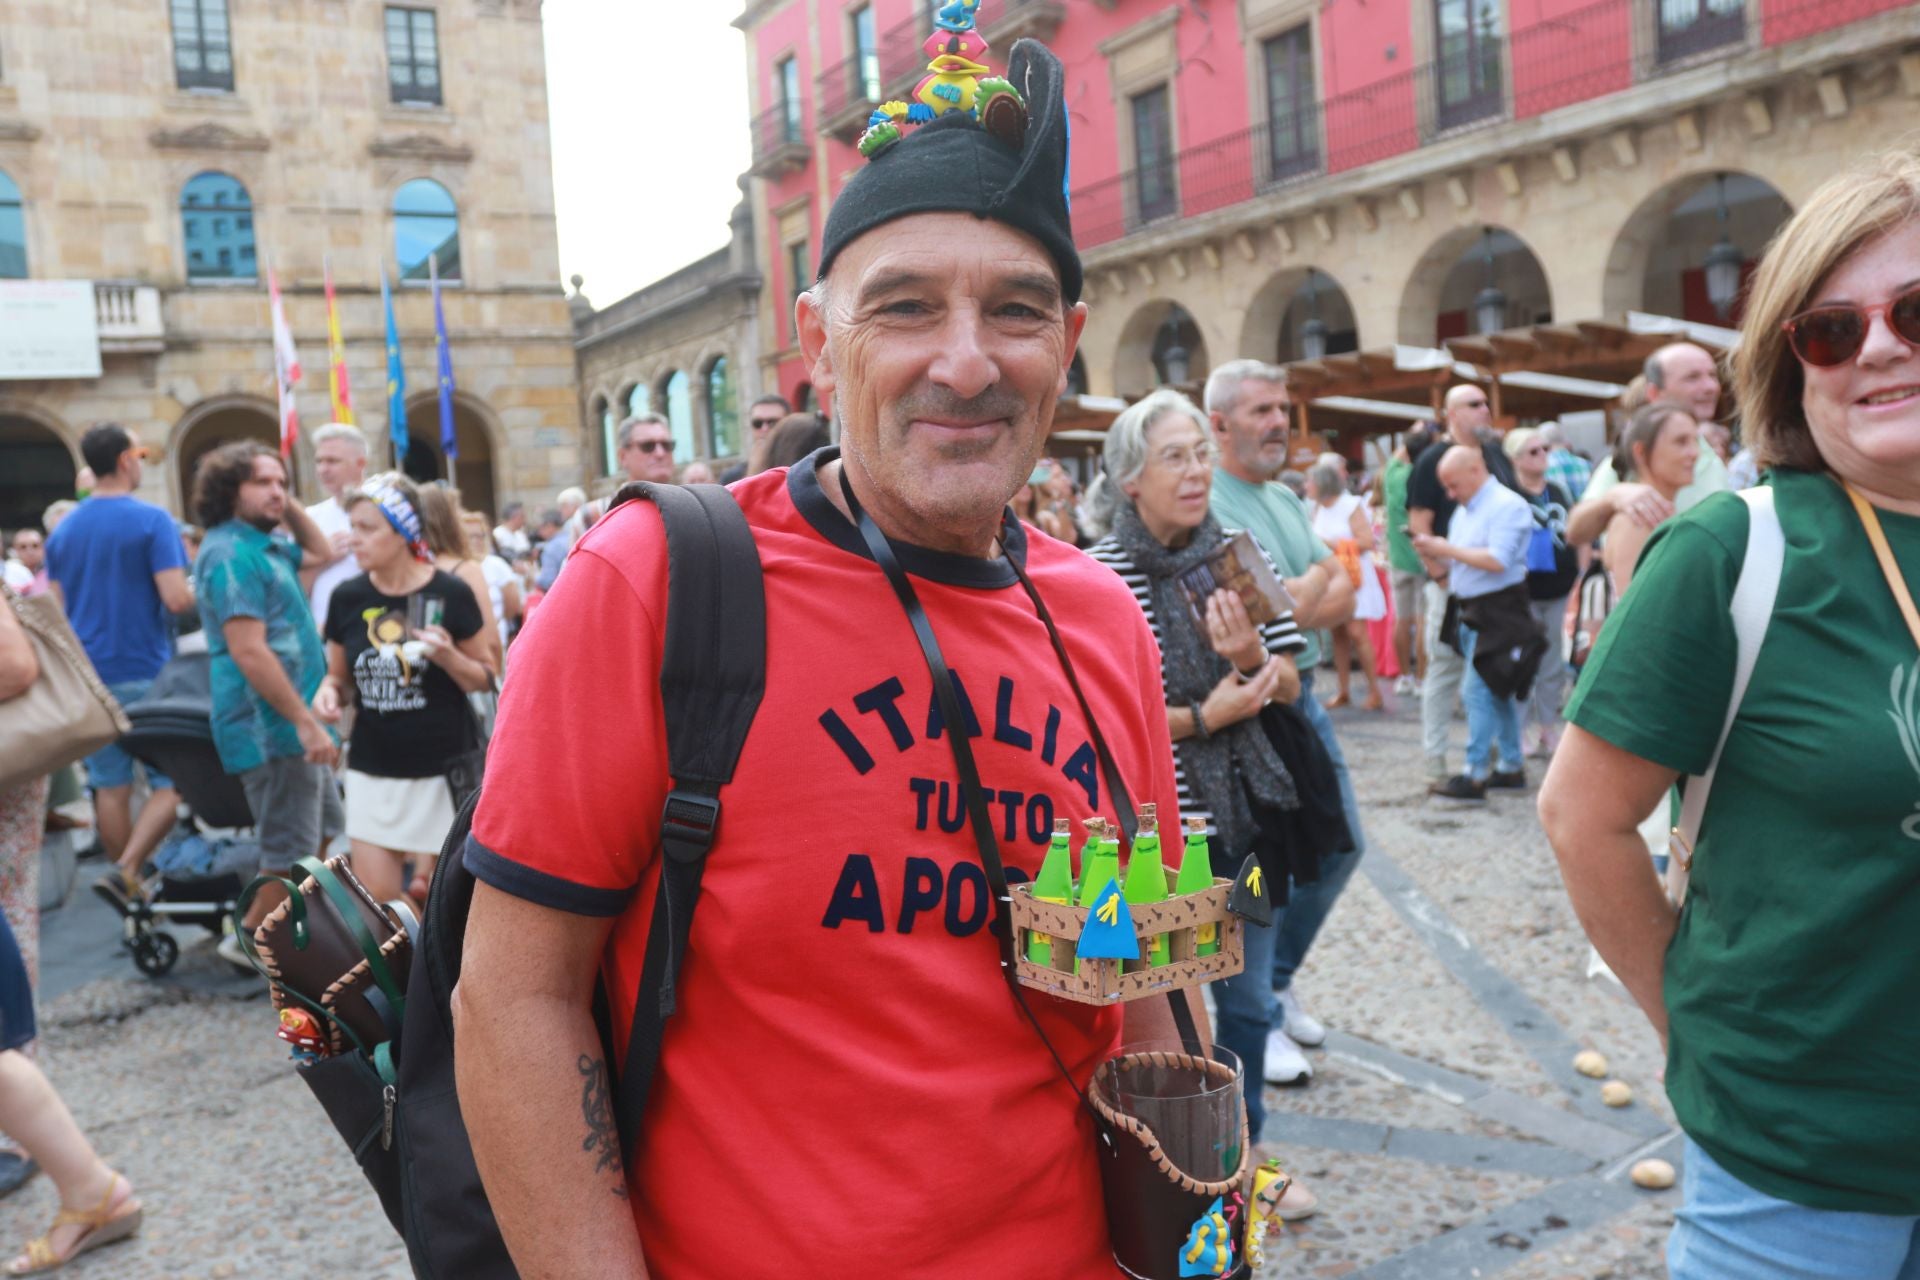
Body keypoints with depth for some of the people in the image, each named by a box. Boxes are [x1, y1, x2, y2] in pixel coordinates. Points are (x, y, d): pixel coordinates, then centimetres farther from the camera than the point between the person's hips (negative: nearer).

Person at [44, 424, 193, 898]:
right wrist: (199, 591, 2)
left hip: (89, 676, 6)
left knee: (109, 786, 11)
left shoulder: (62, 530, 8)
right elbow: (178, 599, -19)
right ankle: (130, 866, -12)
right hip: (147, 673, -5)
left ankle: (132, 892, 19)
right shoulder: (152, 520, -11)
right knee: (170, 782, 4)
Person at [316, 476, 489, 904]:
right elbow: (339, 677, 13)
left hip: (443, 771, -3)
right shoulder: (347, 597, 1)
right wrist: (329, 693, -9)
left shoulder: (450, 594, -8)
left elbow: (484, 680, 1)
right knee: (373, 902, 3)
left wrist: (449, 657, -18)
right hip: (372, 771, 3)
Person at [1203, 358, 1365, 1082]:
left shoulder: (1287, 499, 14)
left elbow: (1346, 601, 8)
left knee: (1339, 847, 15)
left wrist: (1292, 602, -12)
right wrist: (1320, 580, -8)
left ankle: (1278, 984, 33)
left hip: (1302, 695, 9)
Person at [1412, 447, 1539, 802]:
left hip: (1498, 610, -9)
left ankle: (1475, 774, -6)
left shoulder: (1507, 506, -12)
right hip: (1473, 611, 9)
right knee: (1497, 691, 14)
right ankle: (1511, 767, 22)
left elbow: (1496, 560, -22)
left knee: (1477, 690, -10)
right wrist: (1434, 554, -2)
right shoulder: (1463, 510, 16)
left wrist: (1448, 549, -16)